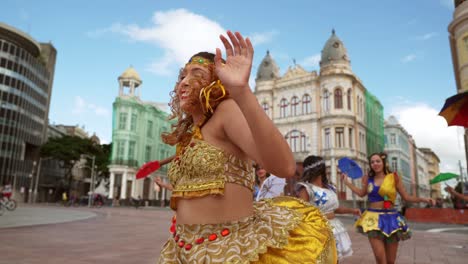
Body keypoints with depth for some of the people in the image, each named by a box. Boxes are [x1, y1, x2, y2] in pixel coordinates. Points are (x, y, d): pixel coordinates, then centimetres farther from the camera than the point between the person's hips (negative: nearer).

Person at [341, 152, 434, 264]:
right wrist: (346, 181, 17)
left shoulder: (394, 177, 0)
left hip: (391, 218, 0)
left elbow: (406, 197, 4)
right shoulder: (368, 178, 5)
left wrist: (423, 199, -11)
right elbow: (362, 193, 17)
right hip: (374, 218, 0)